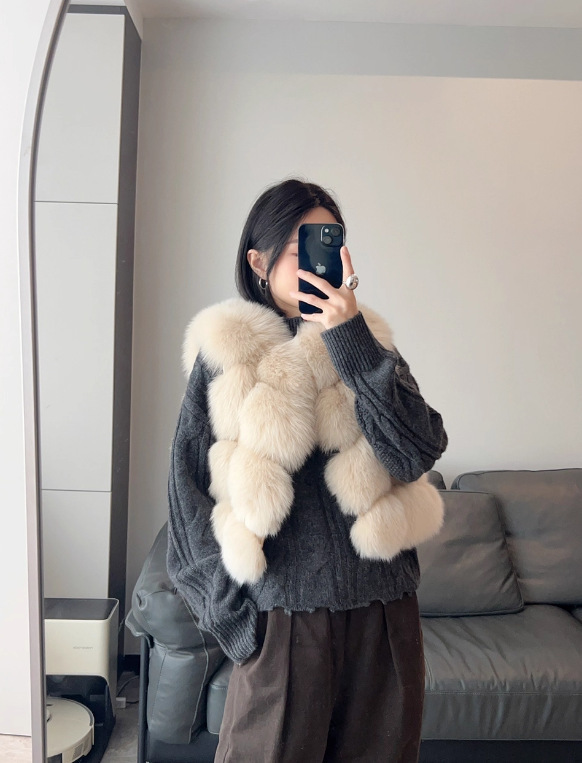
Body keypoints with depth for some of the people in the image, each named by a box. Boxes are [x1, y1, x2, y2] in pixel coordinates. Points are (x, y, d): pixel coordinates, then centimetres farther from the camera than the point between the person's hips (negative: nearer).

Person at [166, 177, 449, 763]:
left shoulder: (369, 342, 3)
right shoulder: (227, 353, -5)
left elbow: (419, 452, -11)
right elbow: (189, 490, -2)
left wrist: (352, 341, -17)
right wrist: (232, 612, -4)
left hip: (384, 610, 3)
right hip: (283, 619, -3)